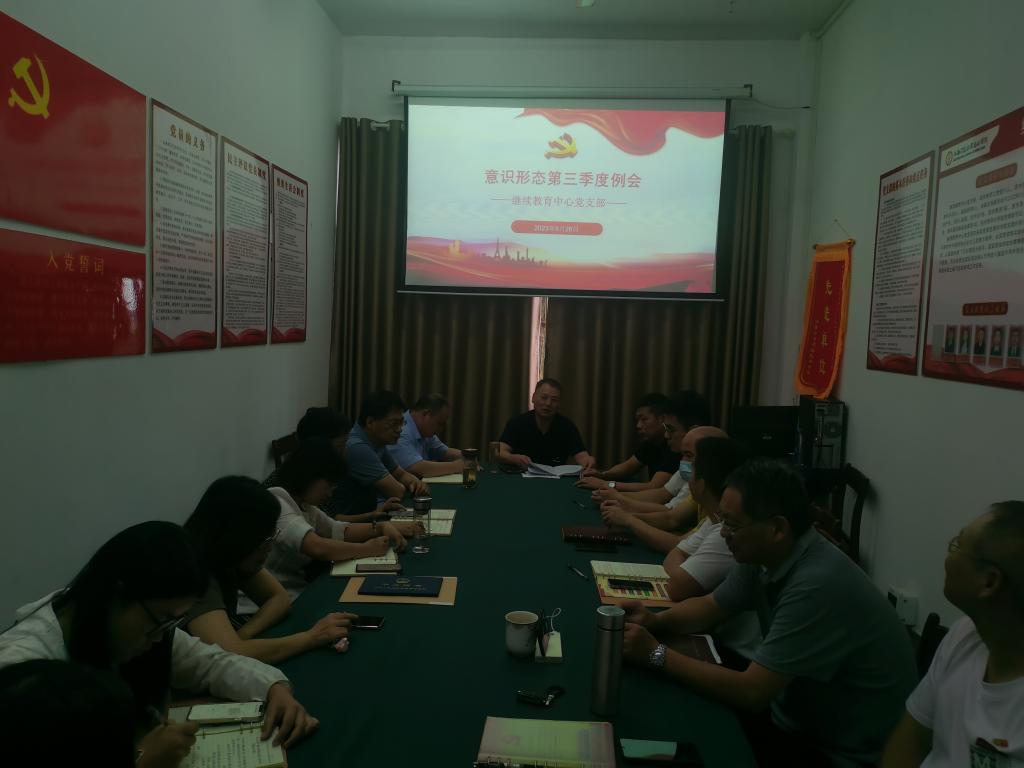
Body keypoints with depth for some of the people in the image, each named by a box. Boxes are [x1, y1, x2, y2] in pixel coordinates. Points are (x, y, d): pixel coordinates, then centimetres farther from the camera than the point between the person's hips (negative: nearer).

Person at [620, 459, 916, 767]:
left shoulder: (818, 585, -33)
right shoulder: (763, 556, -7)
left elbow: (751, 692, -30)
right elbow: (709, 607, 9)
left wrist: (657, 654, -23)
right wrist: (655, 621, -11)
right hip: (797, 722, 7)